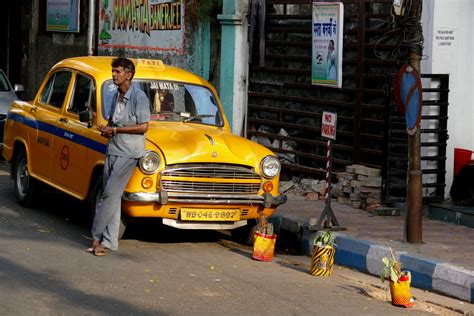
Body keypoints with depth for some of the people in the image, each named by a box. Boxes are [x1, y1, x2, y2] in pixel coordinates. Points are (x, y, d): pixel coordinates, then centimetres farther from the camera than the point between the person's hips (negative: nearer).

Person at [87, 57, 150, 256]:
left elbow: (143, 127, -16)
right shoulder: (116, 96, 12)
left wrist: (115, 130, -15)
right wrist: (107, 129, 4)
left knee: (110, 194, -10)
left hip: (129, 152, -7)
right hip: (113, 150, 8)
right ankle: (109, 241, 7)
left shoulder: (138, 97, -12)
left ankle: (97, 236, -3)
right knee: (112, 196, 6)